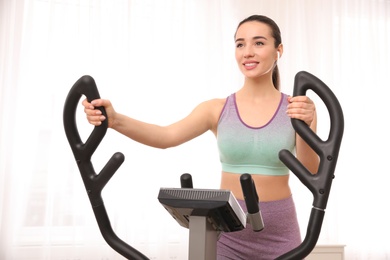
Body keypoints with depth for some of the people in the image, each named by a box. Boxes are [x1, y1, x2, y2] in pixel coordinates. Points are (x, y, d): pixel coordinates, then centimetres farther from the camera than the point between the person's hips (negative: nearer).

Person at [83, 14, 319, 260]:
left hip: (279, 234, 0)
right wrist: (115, 119, -34)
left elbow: (311, 174, -13)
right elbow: (166, 136, -17)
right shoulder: (217, 109, -2)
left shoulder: (297, 109, -3)